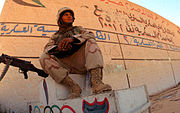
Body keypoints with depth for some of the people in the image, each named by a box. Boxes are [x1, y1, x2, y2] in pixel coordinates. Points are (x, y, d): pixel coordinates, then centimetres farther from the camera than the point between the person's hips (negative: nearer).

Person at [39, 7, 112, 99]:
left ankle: (96, 82, -40)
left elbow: (90, 35, 2)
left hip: (80, 63, 0)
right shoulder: (55, 37, 25)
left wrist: (72, 39, -17)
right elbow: (47, 49, 6)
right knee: (44, 58, -21)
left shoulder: (78, 29, 24)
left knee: (90, 42, -21)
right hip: (64, 66, 1)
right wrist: (58, 48, -19)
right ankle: (74, 87, -31)